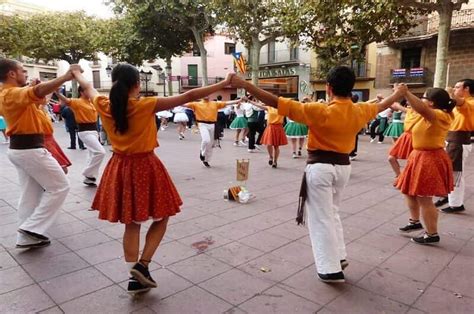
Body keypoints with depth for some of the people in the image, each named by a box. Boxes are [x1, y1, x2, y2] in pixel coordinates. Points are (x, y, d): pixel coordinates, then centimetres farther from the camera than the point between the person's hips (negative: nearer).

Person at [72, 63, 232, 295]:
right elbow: (189, 96, -17)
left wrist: (77, 73, 43)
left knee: (132, 224, 15)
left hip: (119, 168, 5)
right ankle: (142, 265, 4)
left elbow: (88, 88, 19)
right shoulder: (146, 105, -17)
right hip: (145, 167, -5)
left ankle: (135, 277, 19)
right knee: (161, 218, 15)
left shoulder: (105, 106, -4)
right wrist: (225, 83, -11)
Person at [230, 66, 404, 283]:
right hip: (343, 166, 7)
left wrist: (245, 85, -21)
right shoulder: (360, 111, -1)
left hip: (320, 167, -6)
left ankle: (331, 269, 12)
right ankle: (339, 256, 32)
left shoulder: (320, 111, -19)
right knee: (331, 212, 25)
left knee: (321, 218, 5)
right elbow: (381, 106, 22)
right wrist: (399, 93, 44)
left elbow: (278, 103, -23)